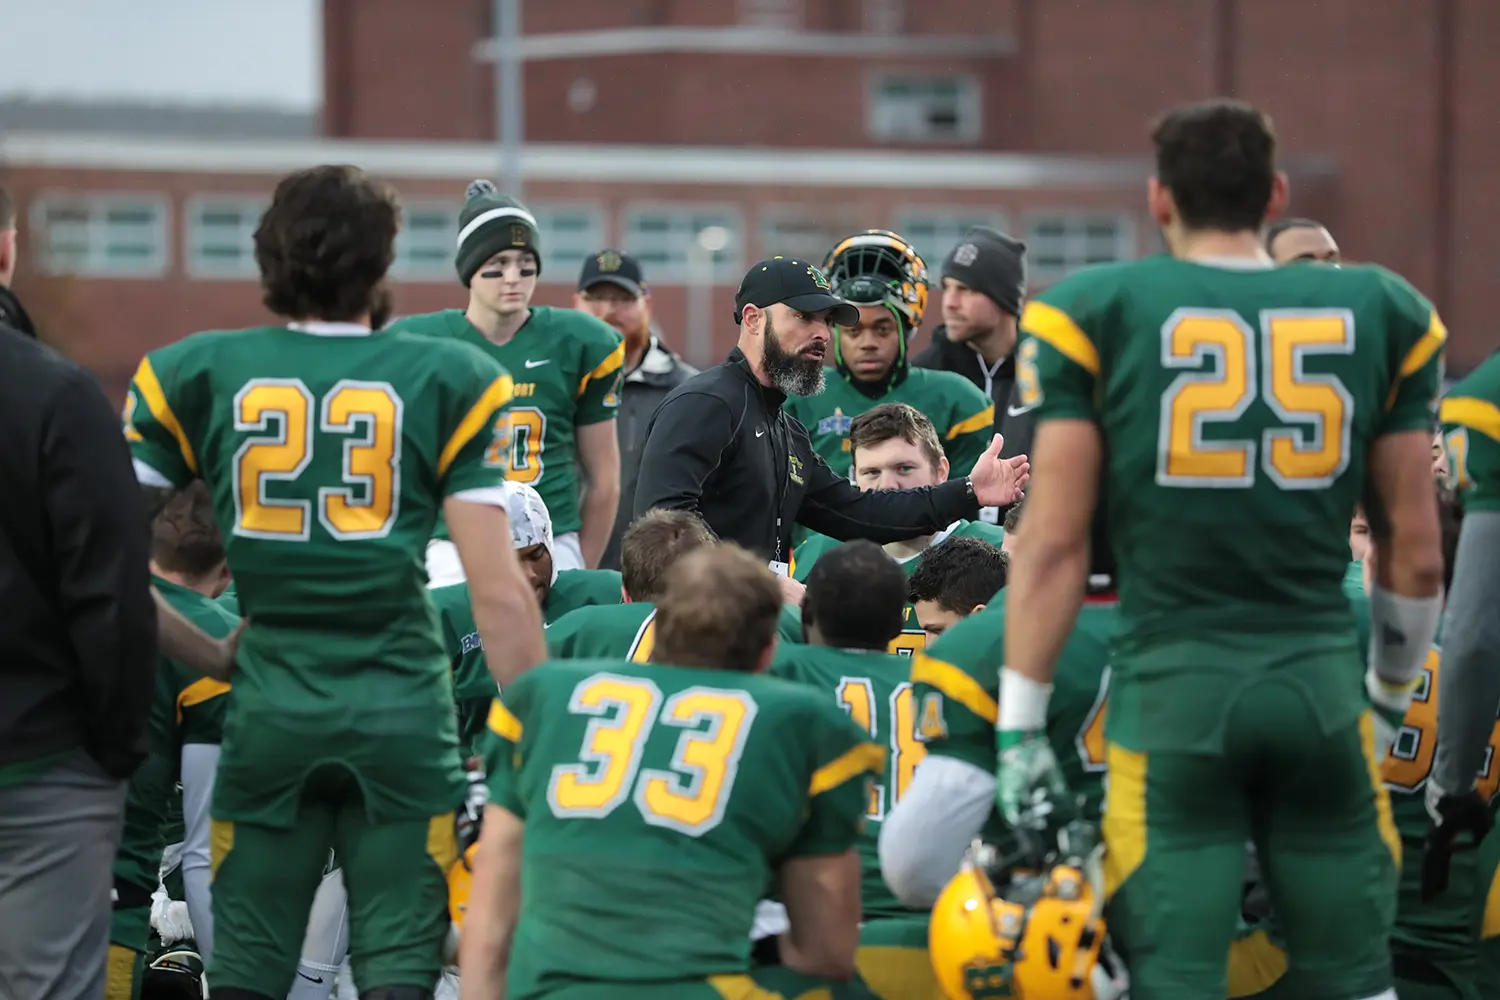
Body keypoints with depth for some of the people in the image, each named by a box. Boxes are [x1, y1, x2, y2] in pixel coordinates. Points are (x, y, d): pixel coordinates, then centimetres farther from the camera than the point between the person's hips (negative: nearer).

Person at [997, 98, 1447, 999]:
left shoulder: (1098, 316, -2)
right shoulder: (1380, 317, 5)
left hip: (1175, 686, -2)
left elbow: (1055, 541, -5)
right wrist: (1391, 700, 23)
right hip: (1322, 681, 2)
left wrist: (1022, 722, 1)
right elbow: (1415, 551, 9)